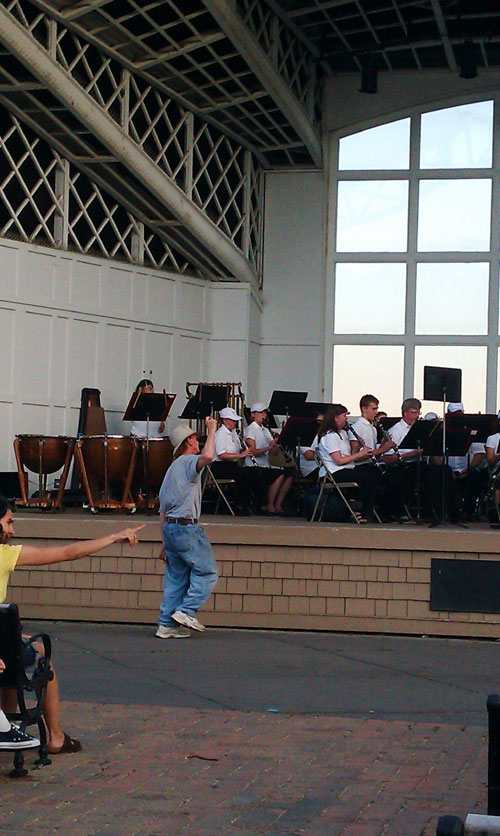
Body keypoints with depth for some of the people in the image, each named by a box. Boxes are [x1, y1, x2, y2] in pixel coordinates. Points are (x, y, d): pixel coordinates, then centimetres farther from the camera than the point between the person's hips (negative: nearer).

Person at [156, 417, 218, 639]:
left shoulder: (172, 469, 22)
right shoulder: (187, 461, -4)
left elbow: (163, 510, 22)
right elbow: (207, 456, -31)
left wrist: (165, 543, 23)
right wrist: (212, 430, -16)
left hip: (169, 527, 9)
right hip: (186, 526, -9)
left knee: (176, 577, 11)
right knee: (206, 572, -2)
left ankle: (167, 624, 9)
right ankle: (186, 610, -10)